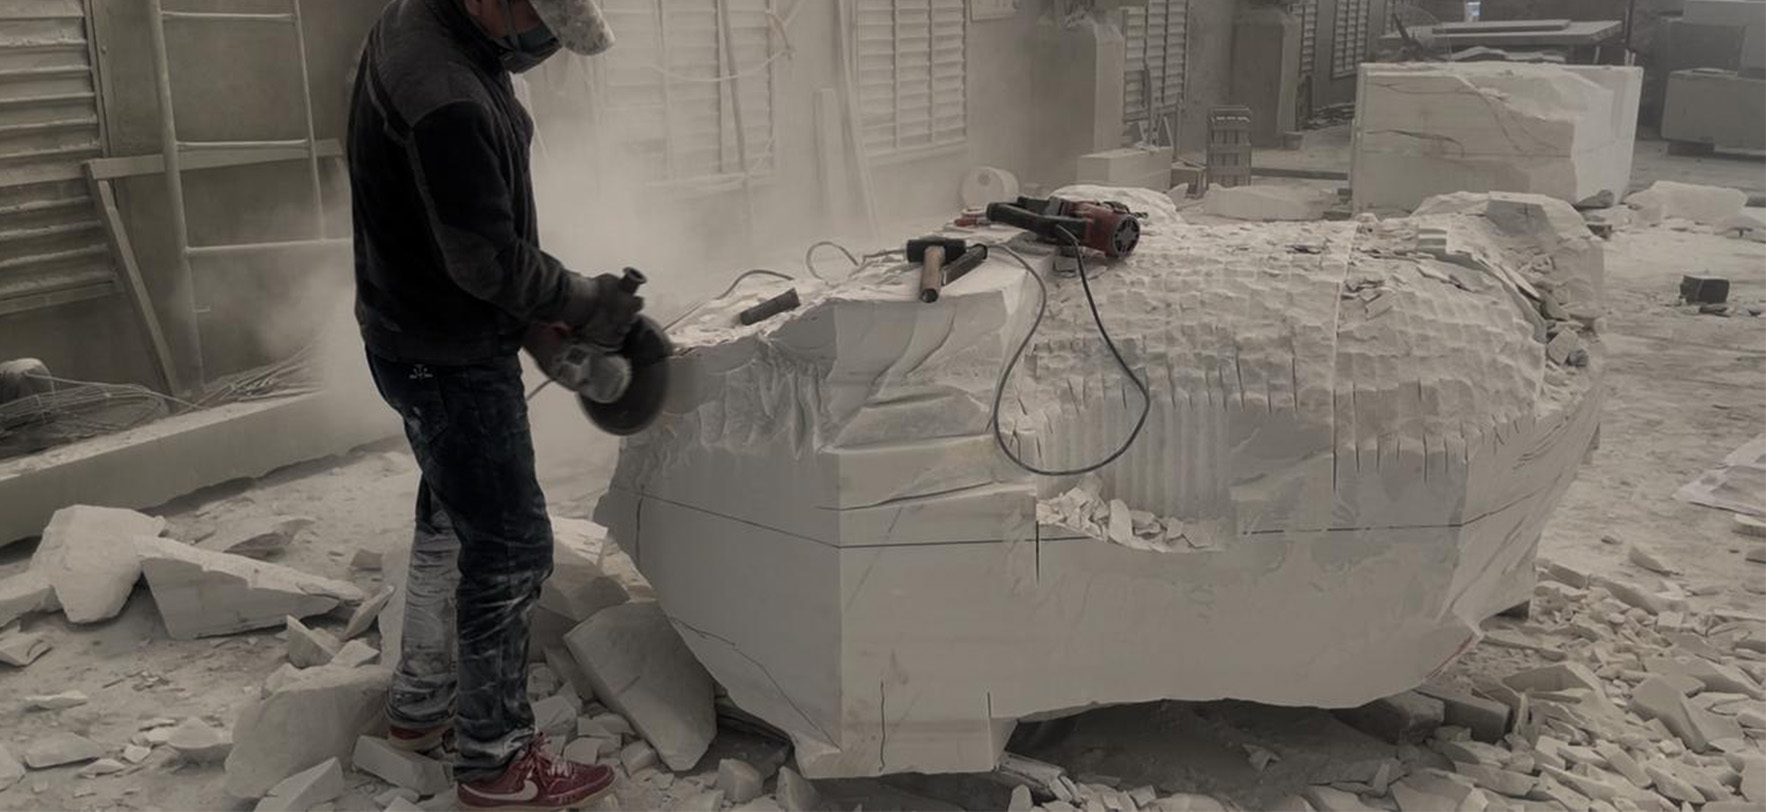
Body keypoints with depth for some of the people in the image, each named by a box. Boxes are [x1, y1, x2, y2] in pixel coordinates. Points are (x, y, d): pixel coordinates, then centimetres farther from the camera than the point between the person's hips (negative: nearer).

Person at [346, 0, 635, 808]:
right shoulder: (445, 99, -31)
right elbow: (489, 260, -25)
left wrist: (536, 304, 6)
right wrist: (584, 300, -9)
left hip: (434, 342, 10)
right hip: (448, 359, -10)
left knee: (451, 524, 23)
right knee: (509, 550, 0)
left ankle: (420, 704, 40)